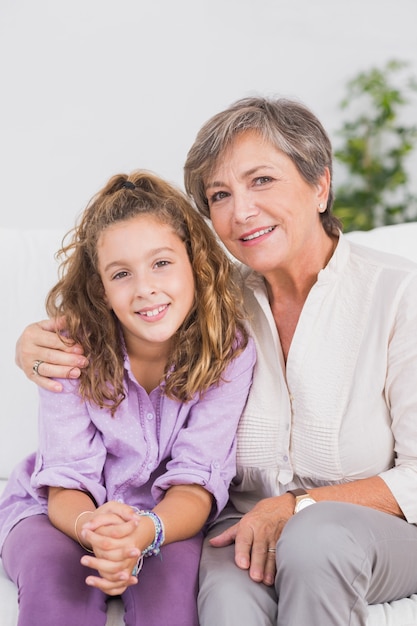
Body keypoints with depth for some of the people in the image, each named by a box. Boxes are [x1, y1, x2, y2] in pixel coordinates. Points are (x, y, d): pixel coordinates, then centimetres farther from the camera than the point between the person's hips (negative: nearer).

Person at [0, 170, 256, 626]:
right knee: (52, 569, -31)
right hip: (60, 509, 0)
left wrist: (145, 533, -43)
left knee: (174, 567, -32)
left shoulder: (228, 350, -17)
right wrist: (92, 528, -43)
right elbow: (68, 482, -18)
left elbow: (197, 481, -20)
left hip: (167, 518, 0)